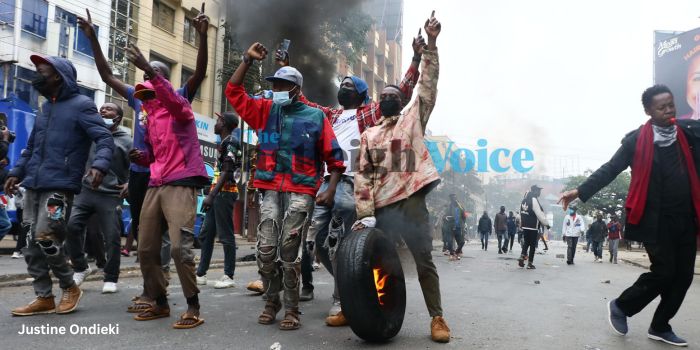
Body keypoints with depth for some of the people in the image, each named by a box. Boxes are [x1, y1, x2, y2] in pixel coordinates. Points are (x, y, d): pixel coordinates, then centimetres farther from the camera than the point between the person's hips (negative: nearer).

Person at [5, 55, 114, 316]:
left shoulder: (81, 105, -4)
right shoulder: (44, 107, 21)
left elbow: (104, 139, -13)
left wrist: (99, 165, -31)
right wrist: (17, 172, 17)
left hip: (60, 186, -8)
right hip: (33, 186, 8)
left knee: (45, 239, -14)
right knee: (31, 244, 6)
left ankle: (70, 287, 7)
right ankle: (43, 297, 15)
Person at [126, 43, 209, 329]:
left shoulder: (179, 110, 0)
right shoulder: (149, 119, 22)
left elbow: (174, 100, -26)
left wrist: (149, 71, -33)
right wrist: (140, 156, 8)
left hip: (180, 184, -8)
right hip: (155, 186, 9)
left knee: (180, 247, -18)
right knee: (146, 249, 8)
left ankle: (193, 307, -5)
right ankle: (160, 303, 23)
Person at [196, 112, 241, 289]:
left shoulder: (231, 141, -9)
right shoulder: (224, 142, 21)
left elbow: (227, 172, -17)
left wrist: (211, 195, -20)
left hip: (224, 193, -10)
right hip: (218, 193, 10)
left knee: (226, 235, -6)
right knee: (206, 234, 10)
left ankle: (229, 276, 0)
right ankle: (201, 274, 15)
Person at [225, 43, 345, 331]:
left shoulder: (315, 117, 5)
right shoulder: (265, 111, 14)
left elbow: (334, 157, 5)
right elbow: (233, 92, 13)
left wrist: (330, 191, -4)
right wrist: (247, 59, 5)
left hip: (301, 192, -3)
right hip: (271, 191, 3)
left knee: (289, 250, -8)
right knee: (266, 249, -2)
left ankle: (292, 309, 6)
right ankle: (272, 301, 19)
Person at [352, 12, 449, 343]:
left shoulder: (414, 117, 11)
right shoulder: (369, 135, 15)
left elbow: (427, 85, -1)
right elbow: (362, 176, 7)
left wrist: (431, 43, -8)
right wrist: (365, 213, -4)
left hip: (411, 202, -2)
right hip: (380, 207, 2)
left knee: (424, 262, 1)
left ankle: (437, 317, 10)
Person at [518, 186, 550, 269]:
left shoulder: (524, 200, 8)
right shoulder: (534, 200, -17)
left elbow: (521, 213, 14)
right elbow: (540, 215, -15)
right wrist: (546, 224, -4)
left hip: (524, 226, 7)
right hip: (533, 227, -7)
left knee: (526, 243, 18)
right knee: (532, 245, 3)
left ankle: (522, 257, 4)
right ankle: (530, 263, 7)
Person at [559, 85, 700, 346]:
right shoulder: (636, 140, -5)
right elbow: (610, 169, -5)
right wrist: (580, 191, -14)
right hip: (655, 219, -5)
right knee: (663, 272, -7)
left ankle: (660, 327, 22)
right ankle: (620, 307, 16)